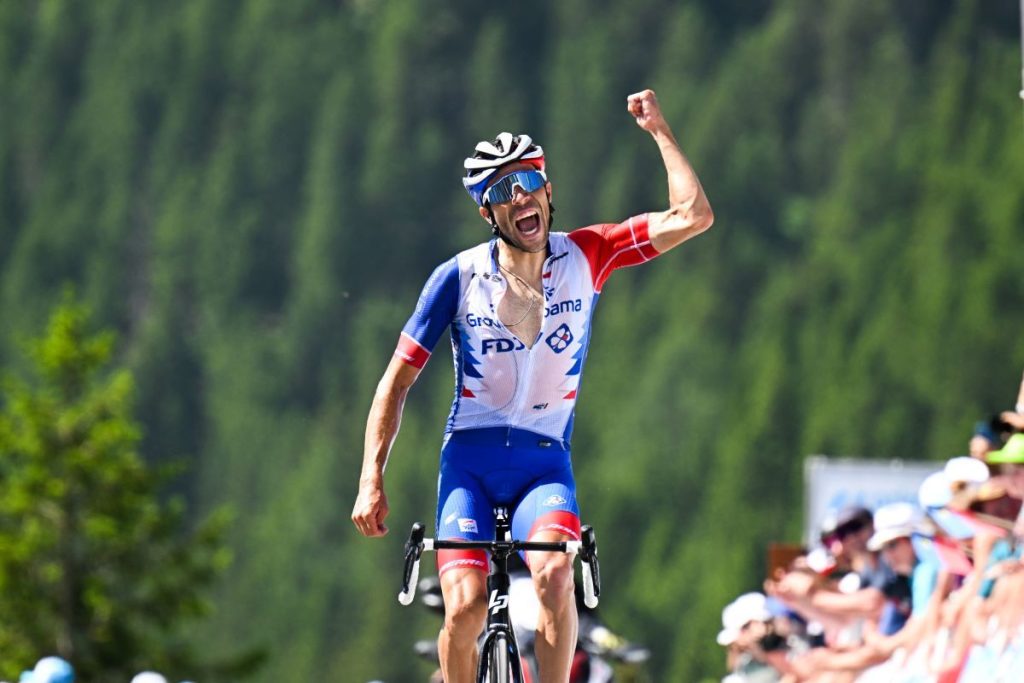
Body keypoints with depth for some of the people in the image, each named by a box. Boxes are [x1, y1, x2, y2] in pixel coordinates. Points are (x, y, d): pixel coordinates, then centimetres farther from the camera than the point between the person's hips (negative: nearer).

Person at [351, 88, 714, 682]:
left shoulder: (584, 257, -1)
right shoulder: (459, 278, -4)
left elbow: (693, 217, -8)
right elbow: (397, 381, 2)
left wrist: (659, 129, -7)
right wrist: (371, 481, -5)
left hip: (545, 460, 0)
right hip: (470, 460, 0)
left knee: (555, 574, -30)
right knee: (466, 606, -20)